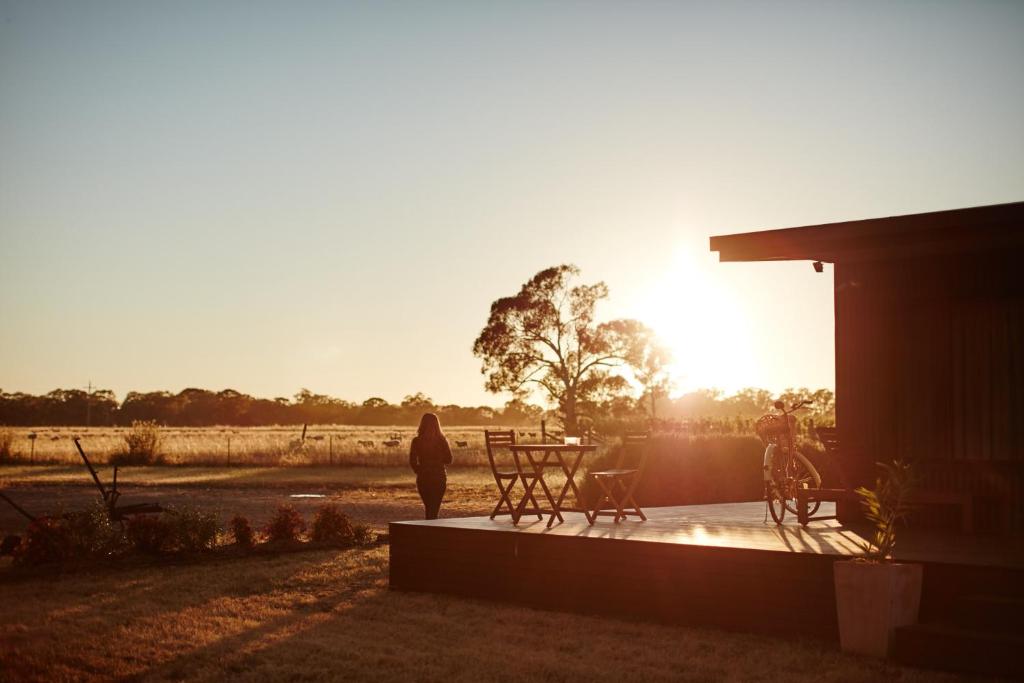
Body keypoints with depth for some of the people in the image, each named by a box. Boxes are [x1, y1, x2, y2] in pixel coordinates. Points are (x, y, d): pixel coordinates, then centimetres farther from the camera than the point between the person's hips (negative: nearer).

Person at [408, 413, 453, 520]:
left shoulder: (416, 441, -6)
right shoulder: (442, 440, -6)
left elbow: (412, 462, -4)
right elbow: (448, 460, 0)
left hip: (423, 479, 1)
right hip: (439, 478, -1)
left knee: (429, 508, 18)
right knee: (434, 510, 2)